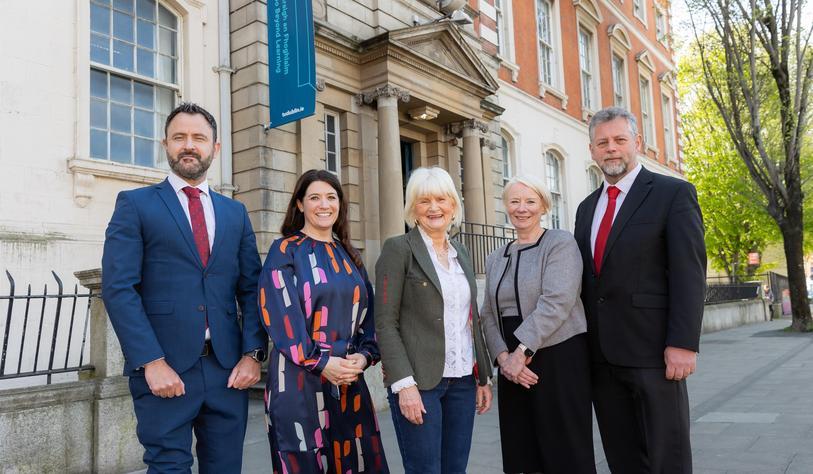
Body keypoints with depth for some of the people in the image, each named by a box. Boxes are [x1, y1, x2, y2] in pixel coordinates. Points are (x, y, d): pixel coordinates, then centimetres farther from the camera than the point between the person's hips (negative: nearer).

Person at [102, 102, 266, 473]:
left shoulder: (235, 212, 13)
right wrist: (152, 362, -14)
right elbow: (118, 287, -7)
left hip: (229, 370, 4)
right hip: (164, 369, -3)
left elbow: (251, 289, 10)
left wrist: (253, 354, -2)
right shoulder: (135, 204, 2)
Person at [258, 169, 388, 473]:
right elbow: (281, 314, -11)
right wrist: (319, 362, -17)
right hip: (300, 377, -5)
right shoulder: (284, 251, -2)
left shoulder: (349, 257, 14)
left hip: (348, 377, 5)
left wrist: (363, 355, -6)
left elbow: (367, 313, 11)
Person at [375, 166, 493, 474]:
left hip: (463, 379, 6)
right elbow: (385, 323, -10)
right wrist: (404, 383, -17)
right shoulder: (398, 249, -6)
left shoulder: (461, 253, 14)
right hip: (419, 379, -6)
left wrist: (483, 376, 13)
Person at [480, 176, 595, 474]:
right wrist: (503, 357, -8)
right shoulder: (495, 259, 14)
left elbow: (556, 303, -16)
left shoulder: (561, 243, -4)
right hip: (513, 363, 5)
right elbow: (488, 315, 8)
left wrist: (521, 352, -18)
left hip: (559, 357, -5)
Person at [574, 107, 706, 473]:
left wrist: (683, 343, -17)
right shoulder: (587, 208, 16)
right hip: (601, 355, 6)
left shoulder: (674, 194, -2)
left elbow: (690, 273, -10)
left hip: (652, 348, -5)